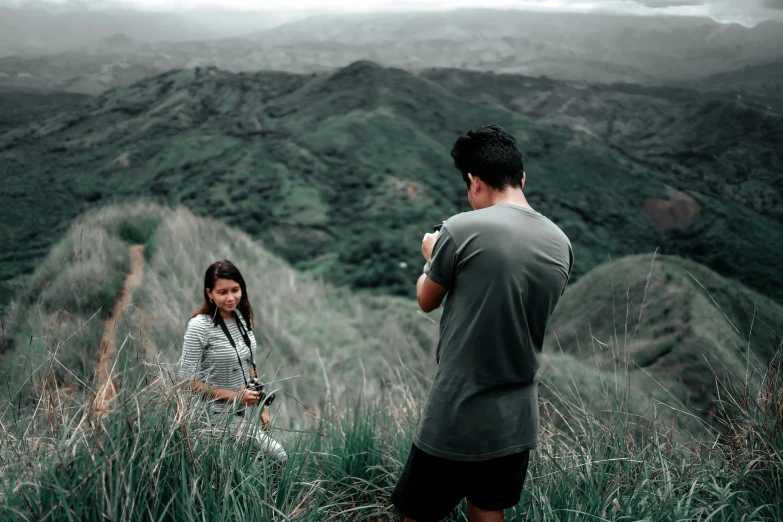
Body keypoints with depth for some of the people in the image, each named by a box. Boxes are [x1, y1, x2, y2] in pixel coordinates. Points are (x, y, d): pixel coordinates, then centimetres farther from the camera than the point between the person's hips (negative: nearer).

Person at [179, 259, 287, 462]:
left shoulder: (242, 317, 0)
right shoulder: (199, 327, -21)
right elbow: (189, 380, -18)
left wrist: (262, 405, 9)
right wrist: (234, 396, -20)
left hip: (247, 411, 7)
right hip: (220, 415, -7)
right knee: (278, 456, -8)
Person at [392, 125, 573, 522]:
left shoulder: (462, 229, -16)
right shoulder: (560, 244, 0)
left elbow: (426, 301, -1)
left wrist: (432, 257, 19)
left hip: (456, 417, -5)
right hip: (518, 419, 5)